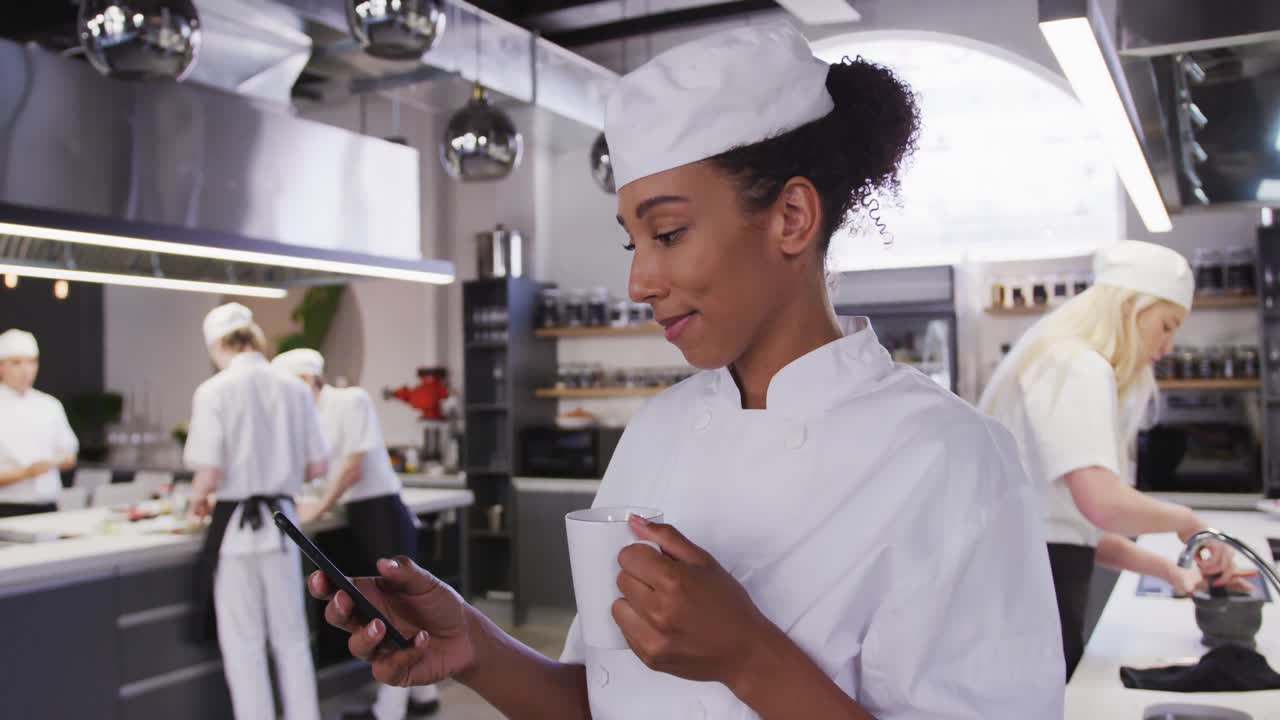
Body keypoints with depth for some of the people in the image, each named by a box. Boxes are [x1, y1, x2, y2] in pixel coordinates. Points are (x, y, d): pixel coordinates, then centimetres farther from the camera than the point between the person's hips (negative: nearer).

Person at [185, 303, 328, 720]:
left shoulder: (214, 391, -11)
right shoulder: (294, 389, 0)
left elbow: (209, 472, -16)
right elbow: (317, 467, 3)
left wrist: (197, 500, 5)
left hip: (236, 525, -3)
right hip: (281, 520, 4)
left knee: (244, 642, 9)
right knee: (291, 636, 15)